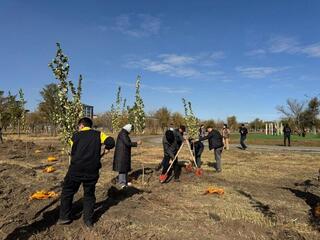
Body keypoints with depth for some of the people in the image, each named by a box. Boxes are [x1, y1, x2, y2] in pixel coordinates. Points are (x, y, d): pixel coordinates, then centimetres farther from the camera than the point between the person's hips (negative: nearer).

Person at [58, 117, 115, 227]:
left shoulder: (76, 135, 6)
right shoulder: (98, 134, 4)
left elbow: (73, 152, 12)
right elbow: (111, 142, -10)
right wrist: (107, 148, 11)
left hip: (76, 169, -1)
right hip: (92, 170, 1)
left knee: (67, 191, 19)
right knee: (89, 194, 15)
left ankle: (65, 217, 24)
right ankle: (88, 220, 20)